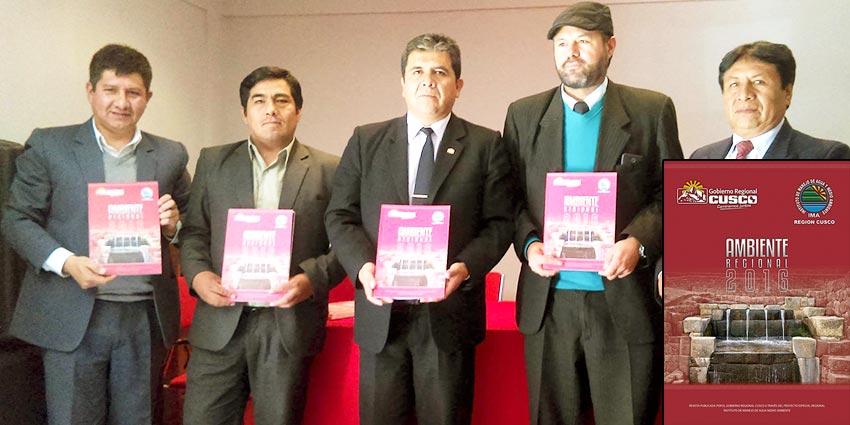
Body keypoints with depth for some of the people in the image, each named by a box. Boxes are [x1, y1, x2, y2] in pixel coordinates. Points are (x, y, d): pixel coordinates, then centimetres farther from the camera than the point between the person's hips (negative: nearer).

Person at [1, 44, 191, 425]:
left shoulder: (171, 155, 10)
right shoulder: (48, 146, 3)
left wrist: (173, 224, -7)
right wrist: (66, 262, -15)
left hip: (146, 319, 2)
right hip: (73, 318, -2)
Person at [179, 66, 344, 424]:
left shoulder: (329, 171, 4)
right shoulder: (213, 162, 11)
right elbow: (193, 231, 11)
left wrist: (312, 279, -14)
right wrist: (197, 274, -6)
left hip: (290, 324, -1)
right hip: (221, 324, 2)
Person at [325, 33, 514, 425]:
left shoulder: (486, 146, 5)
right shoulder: (366, 141, 9)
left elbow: (499, 223, 1)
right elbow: (340, 216, 7)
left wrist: (466, 267, -16)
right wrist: (363, 266, -11)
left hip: (449, 314, -1)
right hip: (380, 315, 2)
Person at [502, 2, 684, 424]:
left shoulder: (652, 111, 3)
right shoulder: (523, 115, 8)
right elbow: (511, 198, 10)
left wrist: (639, 241, -15)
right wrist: (529, 243, -9)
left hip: (624, 304, -1)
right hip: (547, 303, 2)